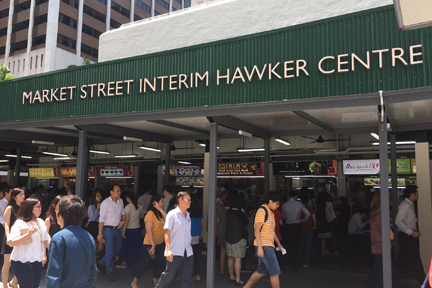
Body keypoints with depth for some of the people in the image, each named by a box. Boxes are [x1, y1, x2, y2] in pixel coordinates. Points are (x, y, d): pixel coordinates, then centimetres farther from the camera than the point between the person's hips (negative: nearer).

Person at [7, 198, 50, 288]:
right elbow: (11, 243, -20)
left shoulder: (41, 222, 8)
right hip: (22, 263, -6)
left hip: (37, 262, 7)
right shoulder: (20, 223, -12)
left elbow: (46, 240, 16)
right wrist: (28, 234, -27)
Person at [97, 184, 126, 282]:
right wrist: (100, 233, -14)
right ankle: (109, 273, 12)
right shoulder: (105, 203, -12)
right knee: (110, 252, -3)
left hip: (118, 229, 7)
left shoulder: (120, 201, 5)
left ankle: (102, 263, 36)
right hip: (108, 229, -6)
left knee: (117, 249, 16)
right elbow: (101, 219, -12)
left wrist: (123, 221, 0)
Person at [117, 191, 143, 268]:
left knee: (126, 246, 7)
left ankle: (125, 262, 16)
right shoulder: (139, 207, 4)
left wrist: (123, 231, -12)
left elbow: (127, 220, -16)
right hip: (137, 229, 6)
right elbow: (142, 216, 16)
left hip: (129, 229, -6)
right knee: (137, 245, 13)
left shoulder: (128, 207, -13)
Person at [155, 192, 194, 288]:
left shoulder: (188, 215, 11)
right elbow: (167, 232, -11)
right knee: (169, 274, 6)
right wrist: (168, 250, -19)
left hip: (188, 252, 5)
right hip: (175, 252, -5)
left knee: (187, 277, 5)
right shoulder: (172, 214, -7)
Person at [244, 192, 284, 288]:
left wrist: (279, 244, 24)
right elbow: (257, 230, -18)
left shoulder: (270, 212, 17)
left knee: (261, 271, 15)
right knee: (275, 272, -4)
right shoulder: (262, 211, -13)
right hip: (264, 246, -9)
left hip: (268, 246, 9)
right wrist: (260, 247, -23)